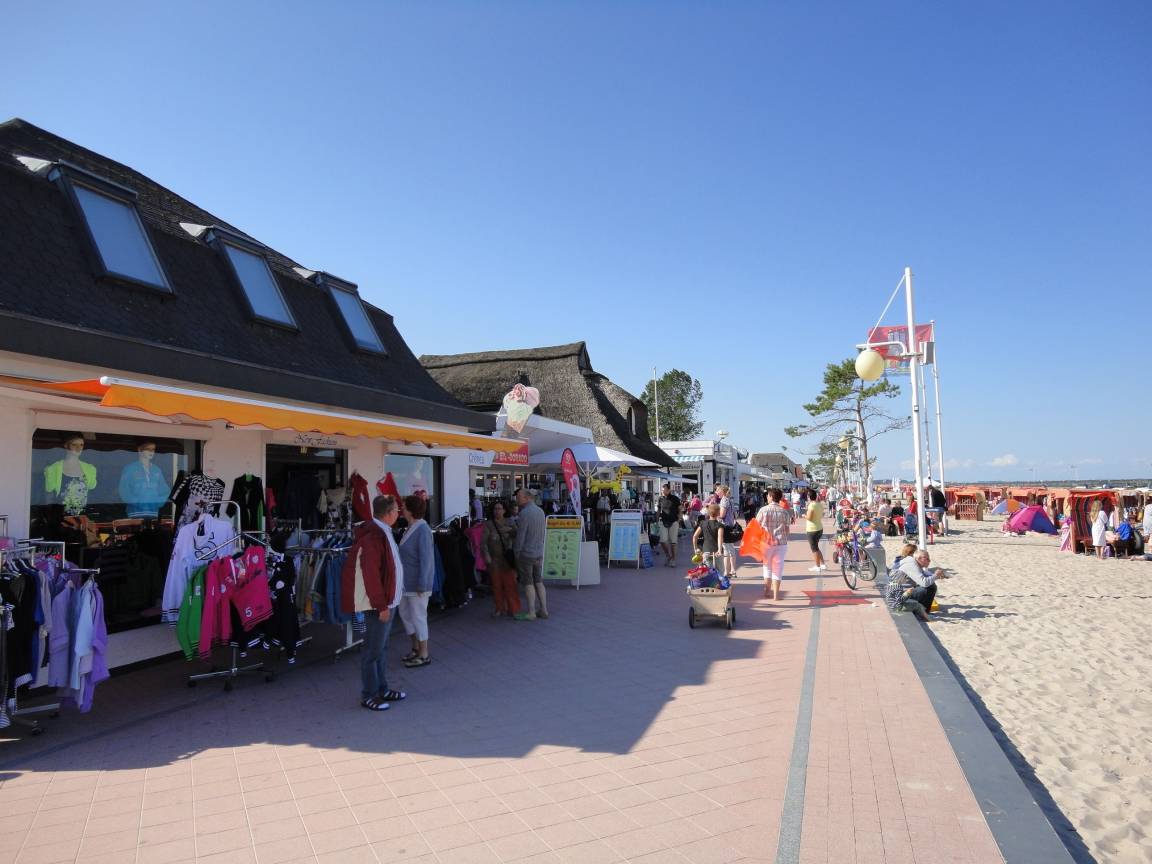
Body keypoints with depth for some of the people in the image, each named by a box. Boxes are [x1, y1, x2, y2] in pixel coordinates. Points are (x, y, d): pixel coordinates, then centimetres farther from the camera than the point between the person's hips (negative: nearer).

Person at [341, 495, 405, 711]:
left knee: (381, 647, 18)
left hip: (387, 601, 10)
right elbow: (371, 575, -24)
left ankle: (382, 689, 29)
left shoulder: (382, 532, 11)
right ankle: (369, 695, 11)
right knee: (373, 649, 1)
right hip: (378, 604, -10)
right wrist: (381, 606, -21)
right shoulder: (373, 537, -21)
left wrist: (388, 602, 17)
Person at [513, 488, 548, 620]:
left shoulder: (524, 513, -18)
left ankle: (531, 613, 7)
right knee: (538, 582, 14)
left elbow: (520, 536, -17)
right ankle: (543, 610, 18)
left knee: (528, 584, 2)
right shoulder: (540, 511, 6)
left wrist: (516, 553, -9)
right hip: (539, 553, 7)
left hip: (526, 553, -7)